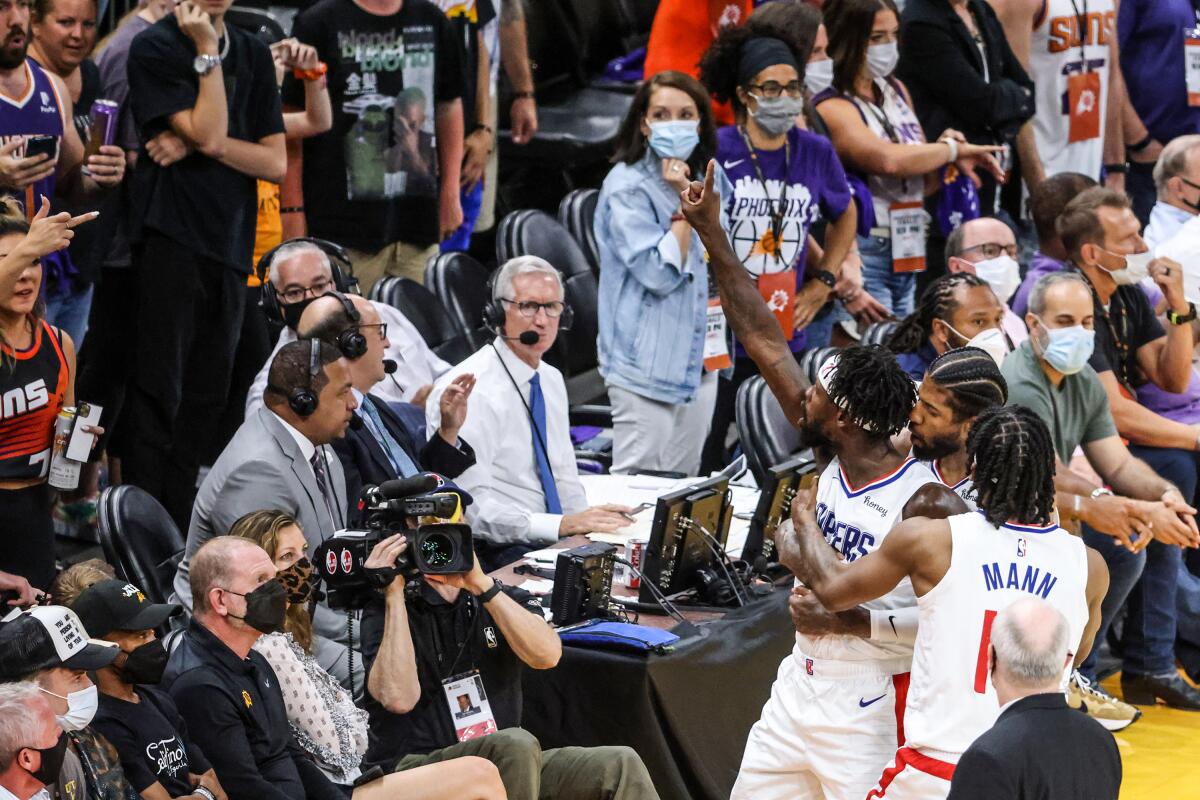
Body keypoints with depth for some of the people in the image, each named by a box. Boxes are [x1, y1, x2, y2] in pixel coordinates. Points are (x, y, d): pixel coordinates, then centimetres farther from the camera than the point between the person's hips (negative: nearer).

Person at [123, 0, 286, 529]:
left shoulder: (253, 54, 14)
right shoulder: (154, 47, -2)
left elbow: (276, 164, 7)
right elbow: (208, 135, -13)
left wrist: (196, 143, -7)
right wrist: (208, 50, -10)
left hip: (230, 246, 5)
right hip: (170, 239, -5)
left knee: (205, 402, 6)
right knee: (158, 394, -6)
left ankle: (178, 535, 11)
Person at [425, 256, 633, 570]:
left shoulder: (551, 380, 16)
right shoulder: (471, 391, -12)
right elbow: (472, 506, -19)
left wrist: (588, 522, 0)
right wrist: (563, 525, -26)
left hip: (554, 540, 8)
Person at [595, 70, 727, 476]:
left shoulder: (711, 178, 10)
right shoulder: (627, 186, -12)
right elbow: (662, 274, -19)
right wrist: (683, 202, -19)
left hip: (700, 360, 7)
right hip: (647, 362, -7)